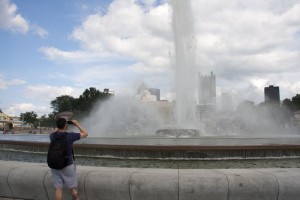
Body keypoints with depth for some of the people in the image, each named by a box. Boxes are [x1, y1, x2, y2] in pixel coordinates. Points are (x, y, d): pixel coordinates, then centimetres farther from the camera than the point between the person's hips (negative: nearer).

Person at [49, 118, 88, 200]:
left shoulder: (52, 136, -5)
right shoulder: (70, 135, -17)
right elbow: (85, 134, -3)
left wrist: (59, 126, 16)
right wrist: (77, 124, 5)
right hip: (67, 166, -4)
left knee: (58, 188, 9)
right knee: (73, 188, 10)